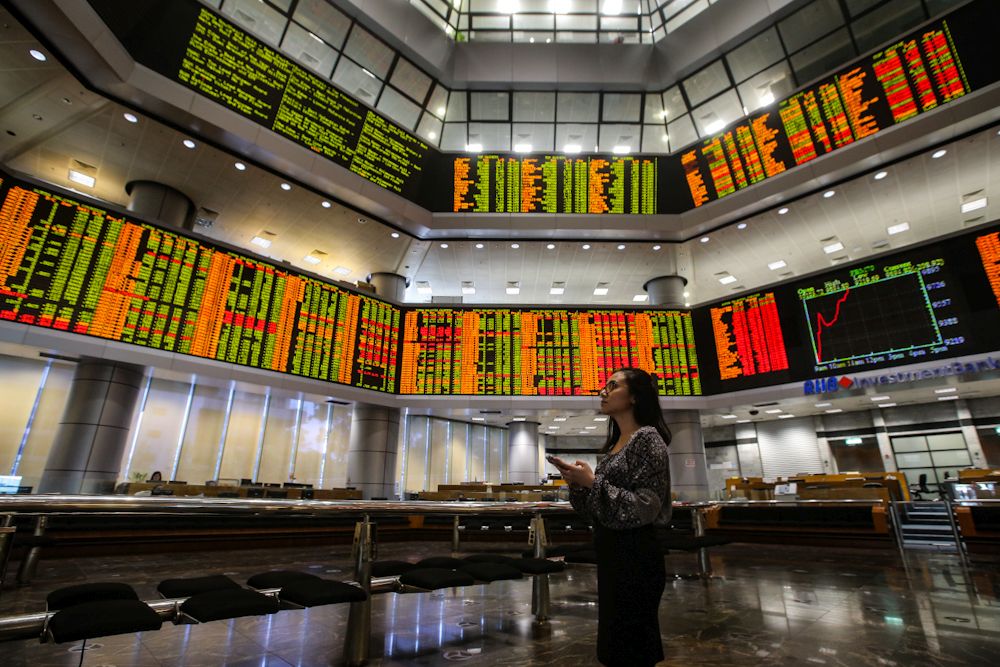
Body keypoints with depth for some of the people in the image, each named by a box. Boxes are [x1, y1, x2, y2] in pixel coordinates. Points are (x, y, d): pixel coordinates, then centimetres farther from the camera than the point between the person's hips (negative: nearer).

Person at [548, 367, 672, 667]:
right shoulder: (614, 445, 11)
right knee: (615, 643, 21)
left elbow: (645, 508, -21)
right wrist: (577, 482, -2)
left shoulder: (647, 438, -14)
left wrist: (593, 481, -22)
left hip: (635, 557, -9)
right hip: (611, 555, 9)